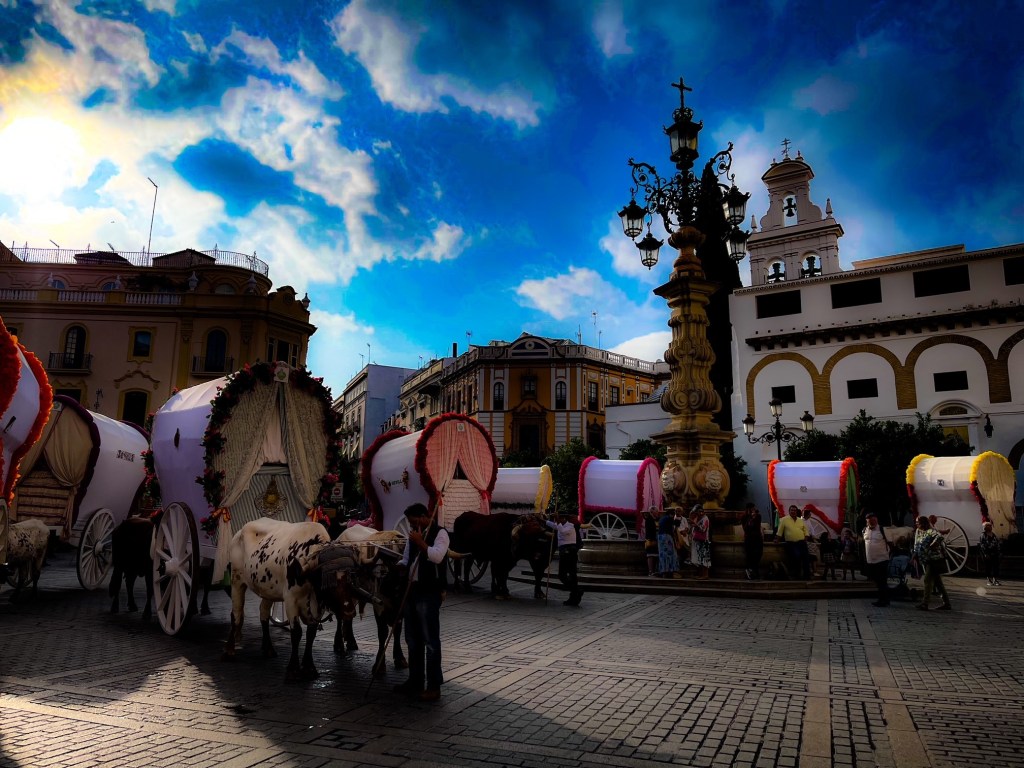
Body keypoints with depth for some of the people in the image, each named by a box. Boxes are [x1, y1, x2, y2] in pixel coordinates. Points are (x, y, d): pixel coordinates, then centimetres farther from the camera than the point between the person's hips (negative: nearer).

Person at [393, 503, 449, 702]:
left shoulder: (440, 533, -8)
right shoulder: (413, 535, 14)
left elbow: (437, 556, -23)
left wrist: (420, 542, -23)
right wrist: (399, 566, 0)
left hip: (429, 593, -8)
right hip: (412, 590, 8)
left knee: (430, 640, -3)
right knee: (413, 639, 15)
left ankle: (434, 686, 4)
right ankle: (415, 681, 27)